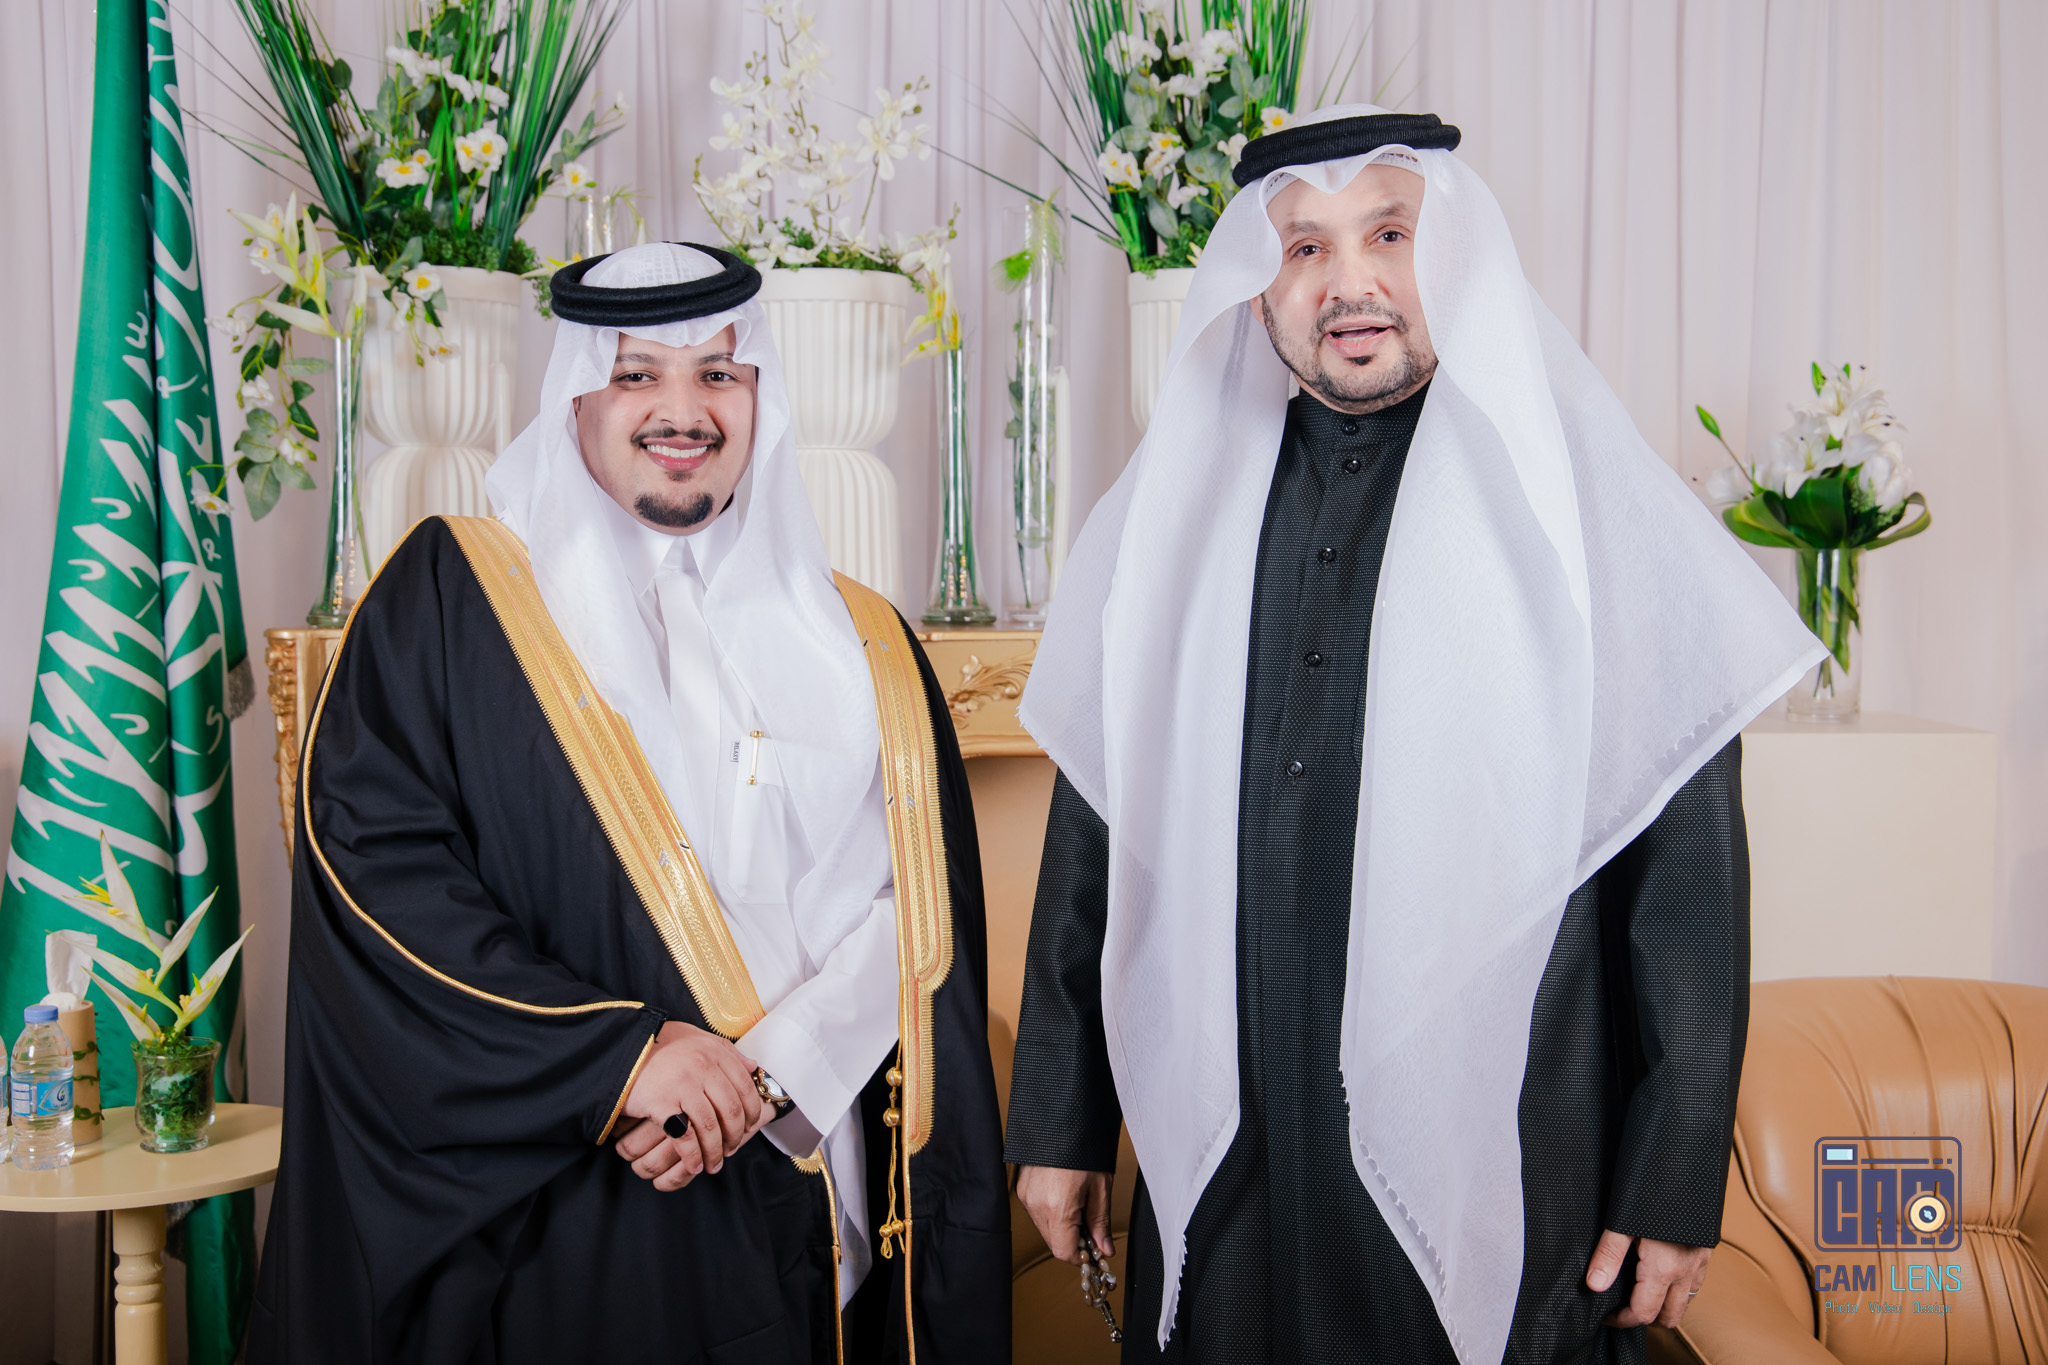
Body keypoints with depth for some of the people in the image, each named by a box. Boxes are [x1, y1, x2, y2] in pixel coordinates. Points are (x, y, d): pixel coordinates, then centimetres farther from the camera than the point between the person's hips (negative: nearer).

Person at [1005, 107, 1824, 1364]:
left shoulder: (1595, 513, -3)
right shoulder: (1172, 522, 6)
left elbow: (1691, 864, -4)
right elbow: (1094, 839, 9)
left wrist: (1678, 1186, -5)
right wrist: (1062, 1123, 10)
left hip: (1499, 1179, -2)